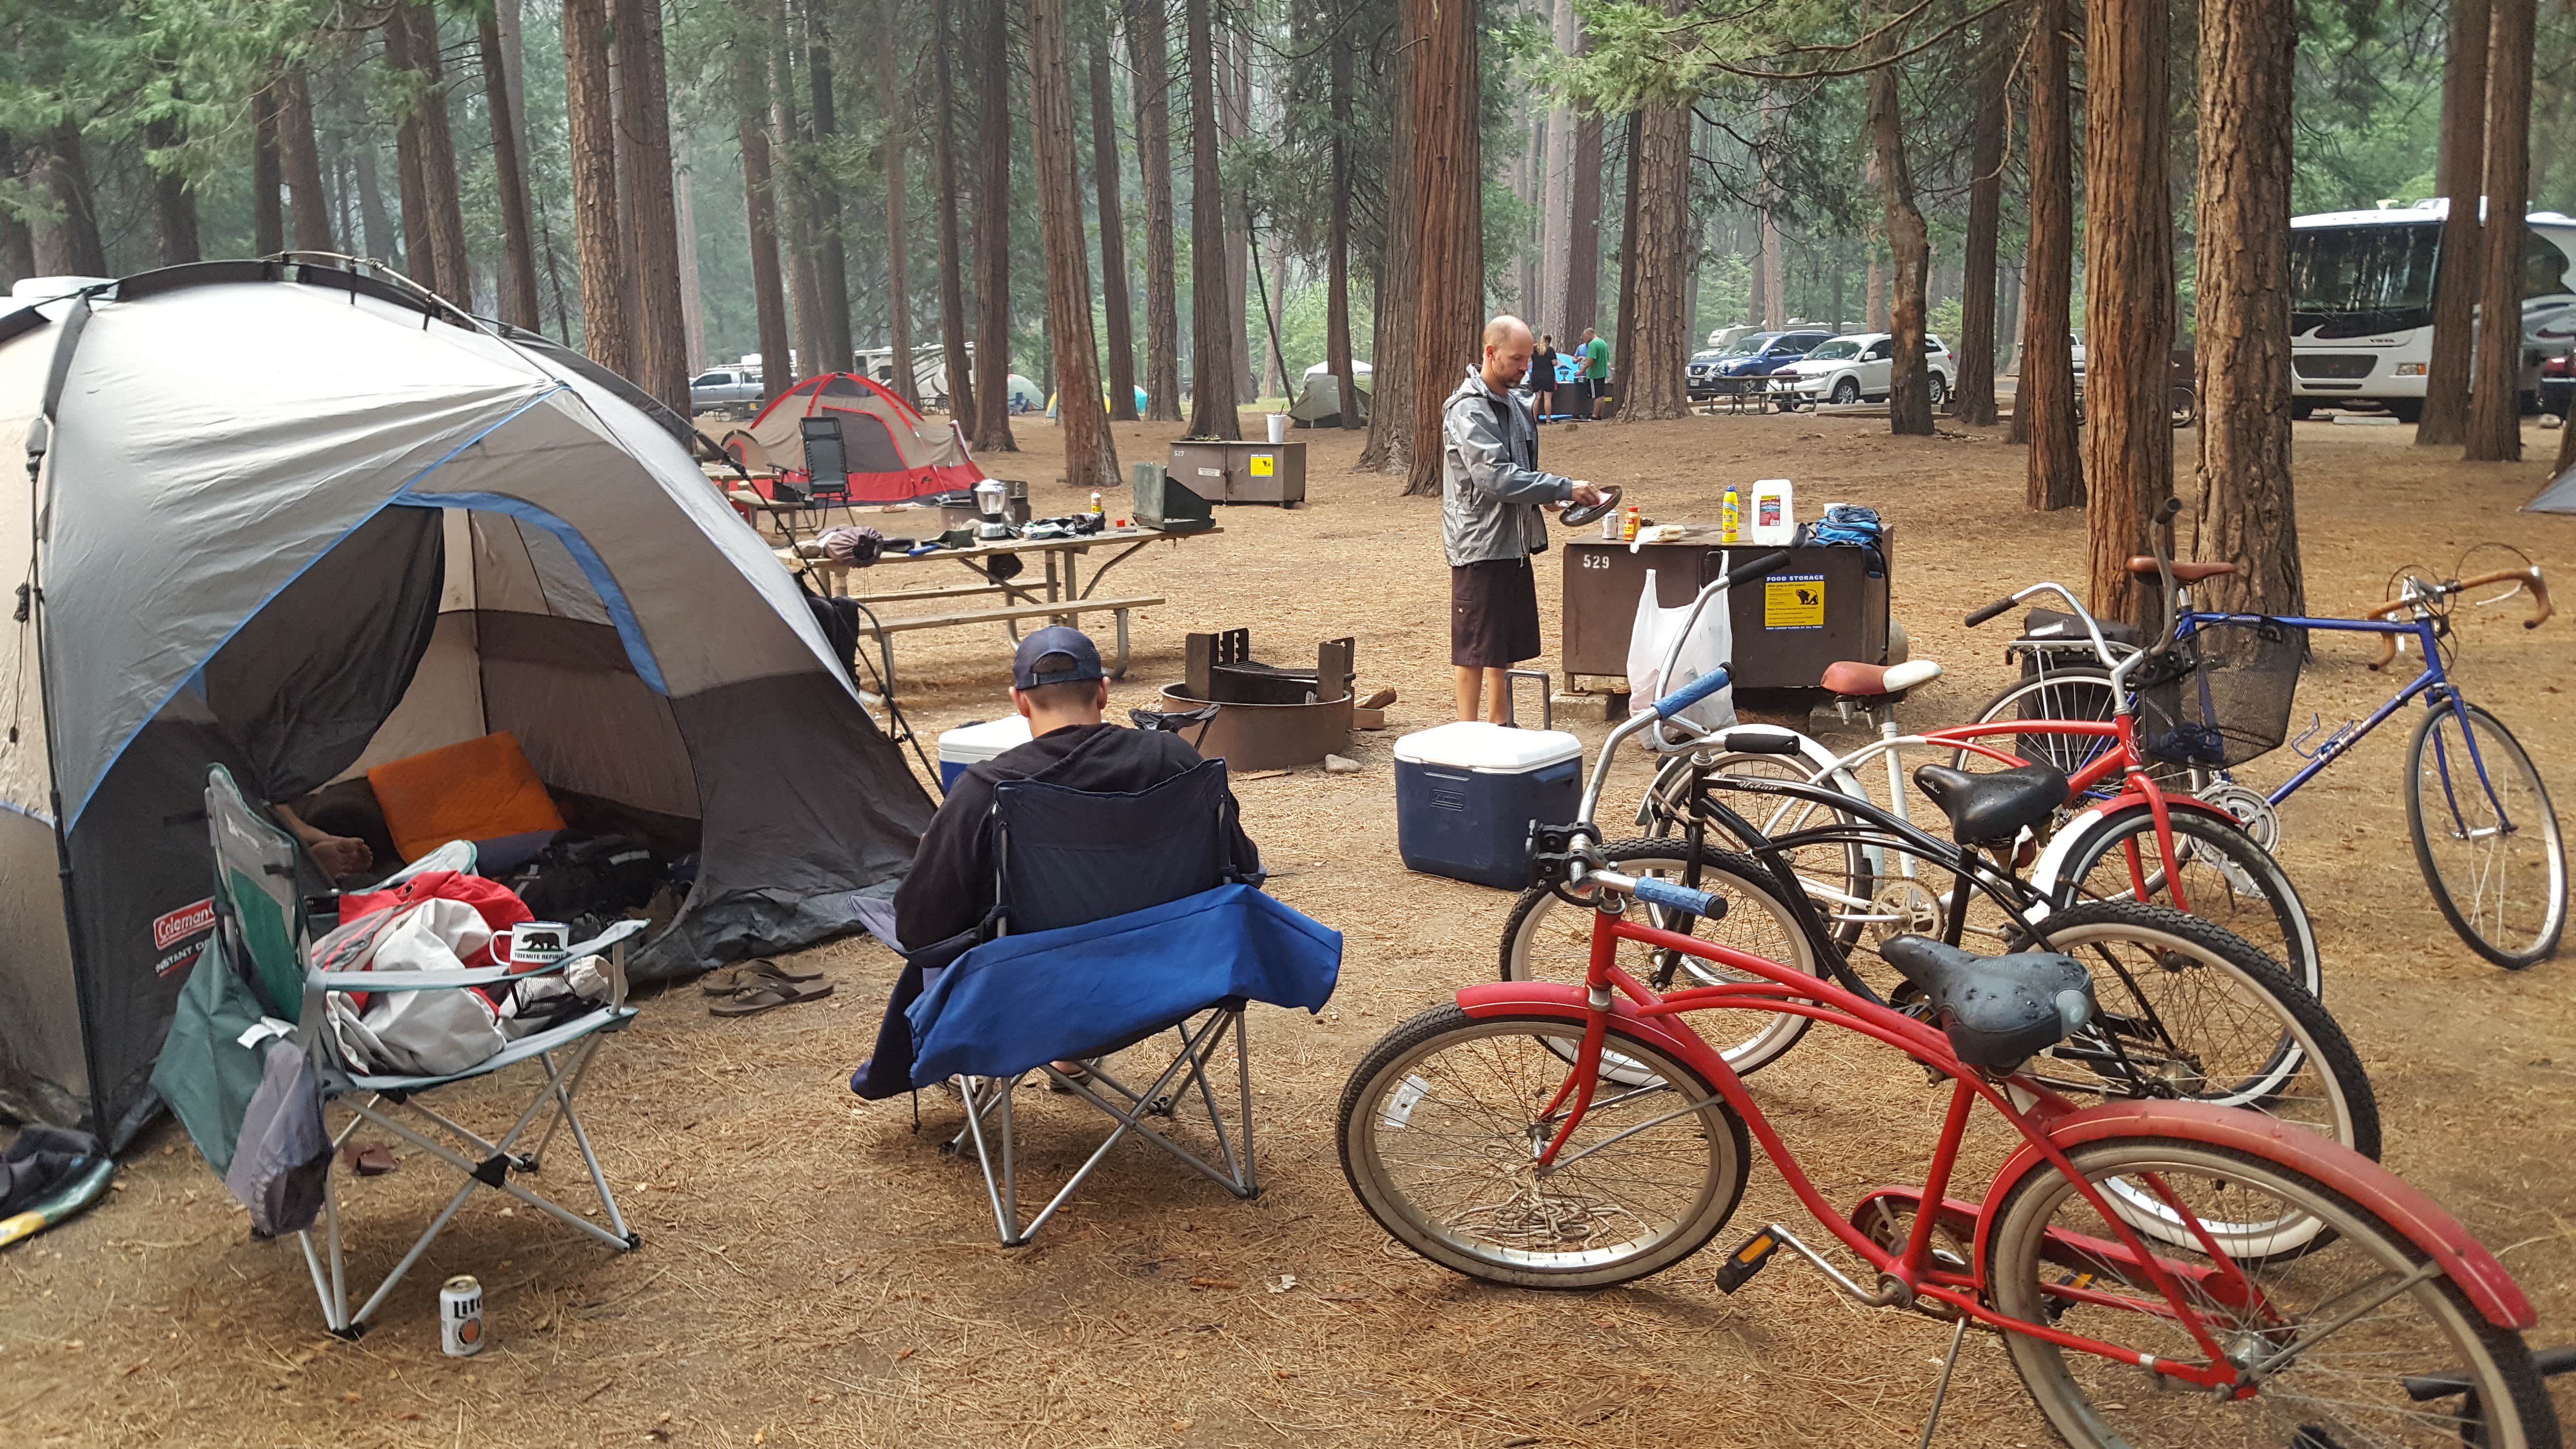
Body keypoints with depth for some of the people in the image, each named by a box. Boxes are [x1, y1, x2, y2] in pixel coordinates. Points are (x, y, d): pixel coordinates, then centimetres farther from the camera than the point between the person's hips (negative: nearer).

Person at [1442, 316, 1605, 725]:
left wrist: (1552, 496, 8)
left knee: (1509, 645, 15)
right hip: (1480, 545, -9)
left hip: (1514, 542, 9)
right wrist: (1564, 489, -26)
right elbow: (1495, 477, -25)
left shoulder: (1516, 405, 14)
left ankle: (1500, 725, 26)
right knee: (1475, 648, -3)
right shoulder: (1467, 410, -16)